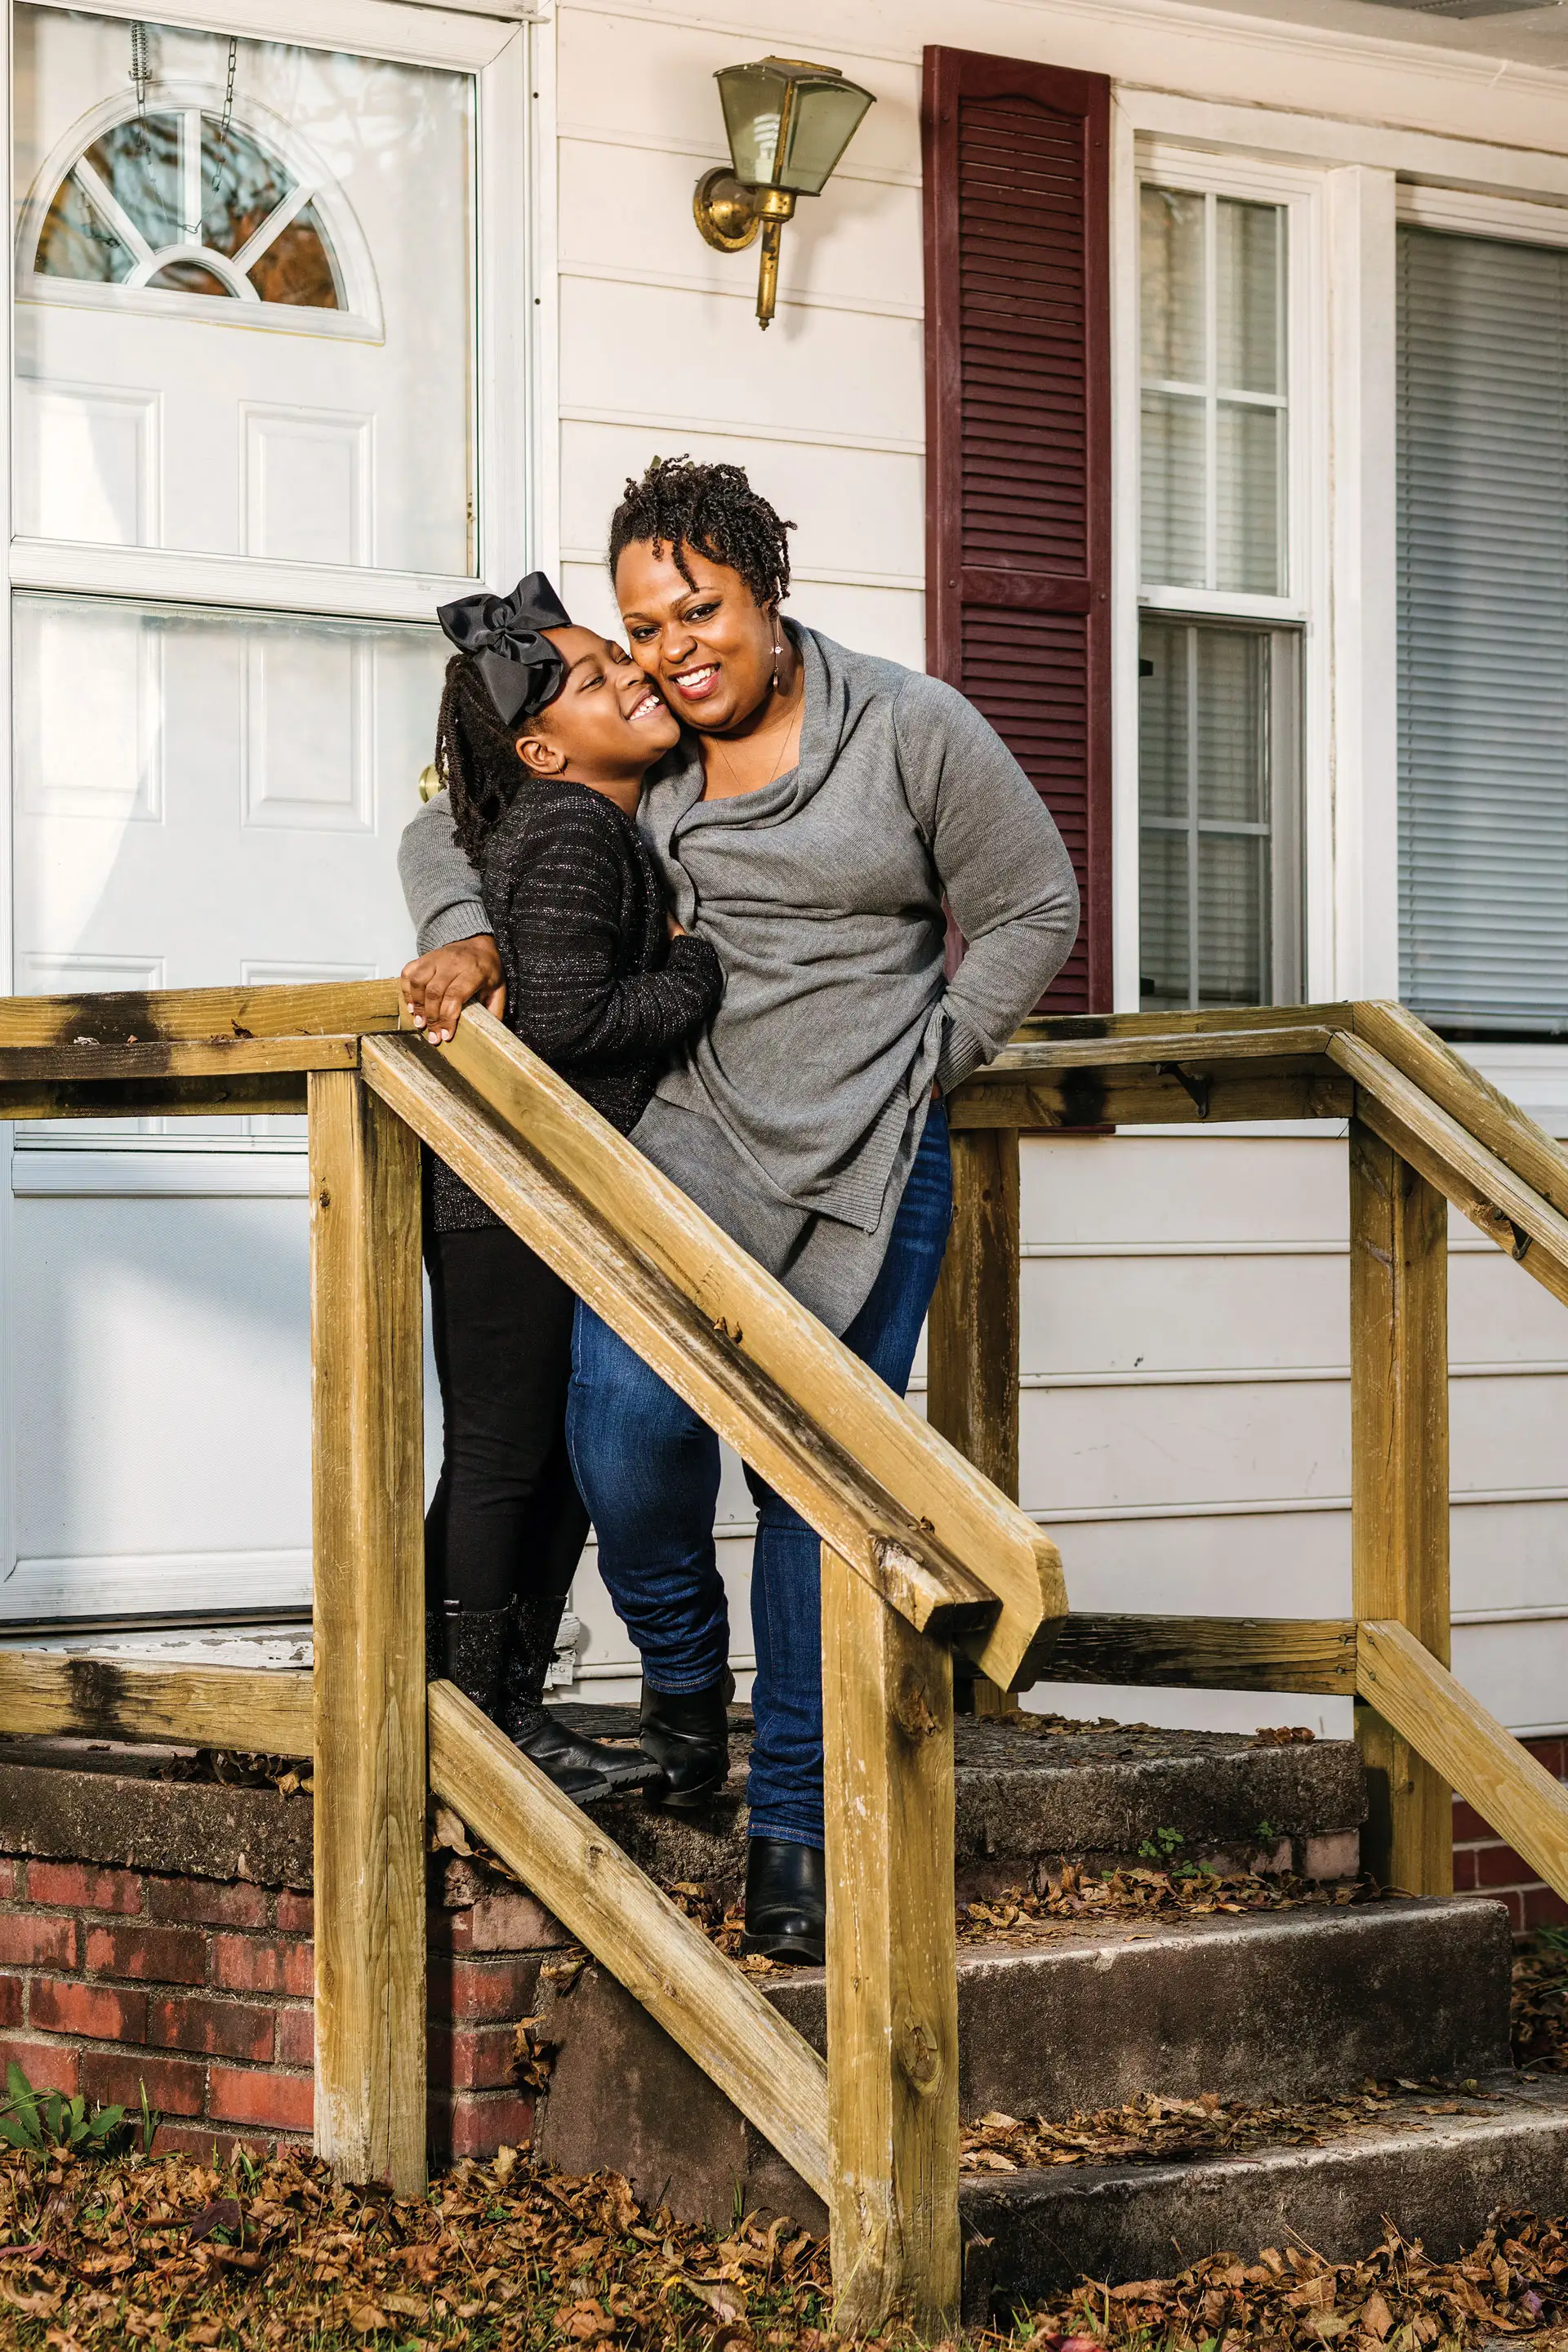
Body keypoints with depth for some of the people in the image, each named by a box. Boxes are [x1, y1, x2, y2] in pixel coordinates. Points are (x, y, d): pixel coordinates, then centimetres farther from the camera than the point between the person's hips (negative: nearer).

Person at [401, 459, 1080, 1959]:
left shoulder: (913, 732, 2)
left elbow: (1034, 911, 9)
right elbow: (450, 826, 19)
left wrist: (920, 1062, 2)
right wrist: (464, 936, -2)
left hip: (874, 1166, -1)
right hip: (693, 1142, 1)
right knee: (628, 1409, -23)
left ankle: (793, 1820, 8)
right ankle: (678, 1660, 8)